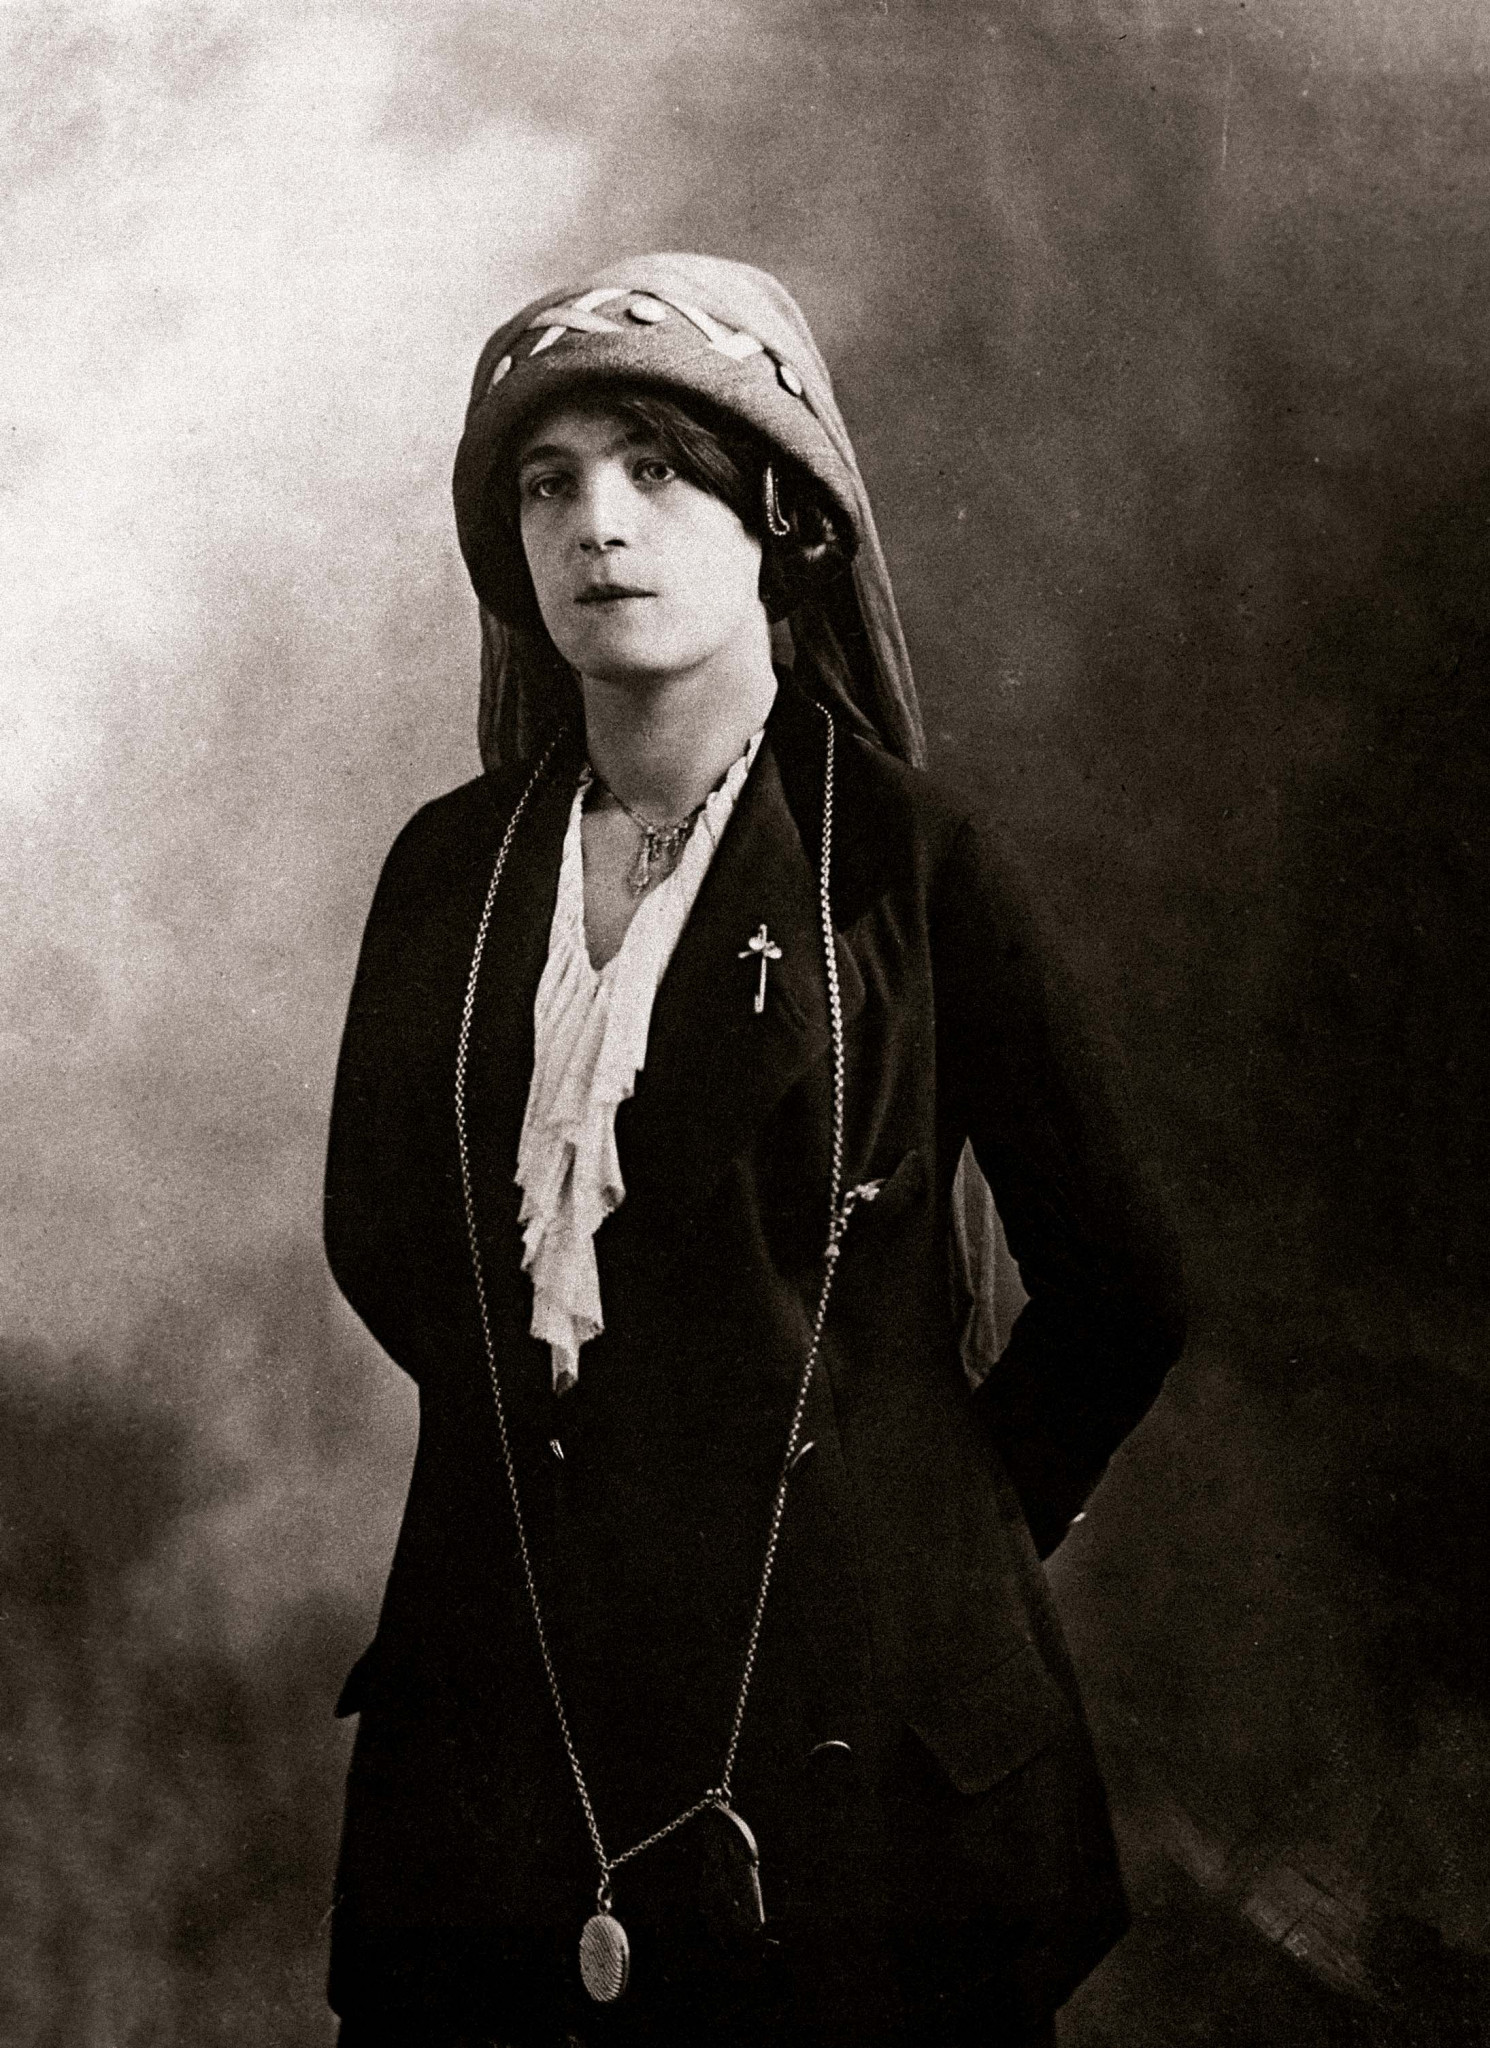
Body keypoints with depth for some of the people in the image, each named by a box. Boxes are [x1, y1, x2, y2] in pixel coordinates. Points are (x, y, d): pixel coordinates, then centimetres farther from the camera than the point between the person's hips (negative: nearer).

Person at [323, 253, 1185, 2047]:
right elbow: (375, 1230, 15)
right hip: (507, 1688, 3)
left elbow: (1116, 1291, -1)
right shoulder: (451, 868, 4)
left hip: (848, 1709, -3)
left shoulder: (904, 859, -6)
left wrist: (953, 1522, 3)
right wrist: (559, 1427, 8)